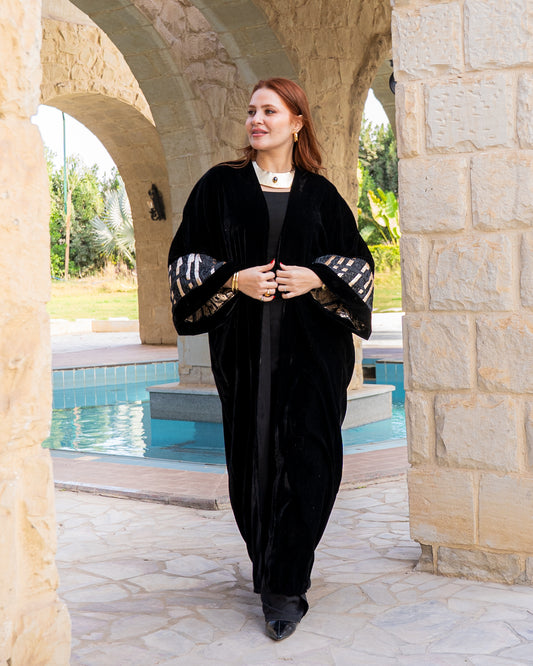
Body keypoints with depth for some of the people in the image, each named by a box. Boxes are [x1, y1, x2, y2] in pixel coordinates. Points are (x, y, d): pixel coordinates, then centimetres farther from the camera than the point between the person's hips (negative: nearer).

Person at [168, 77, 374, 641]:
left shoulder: (320, 193, 8)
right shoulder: (220, 185, 7)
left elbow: (358, 262, 10)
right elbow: (187, 258, 5)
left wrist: (316, 279, -9)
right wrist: (234, 279, -12)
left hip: (311, 347, 0)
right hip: (244, 347, 0)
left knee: (304, 458, -6)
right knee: (252, 454, 3)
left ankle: (286, 587, 0)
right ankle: (268, 568, 22)